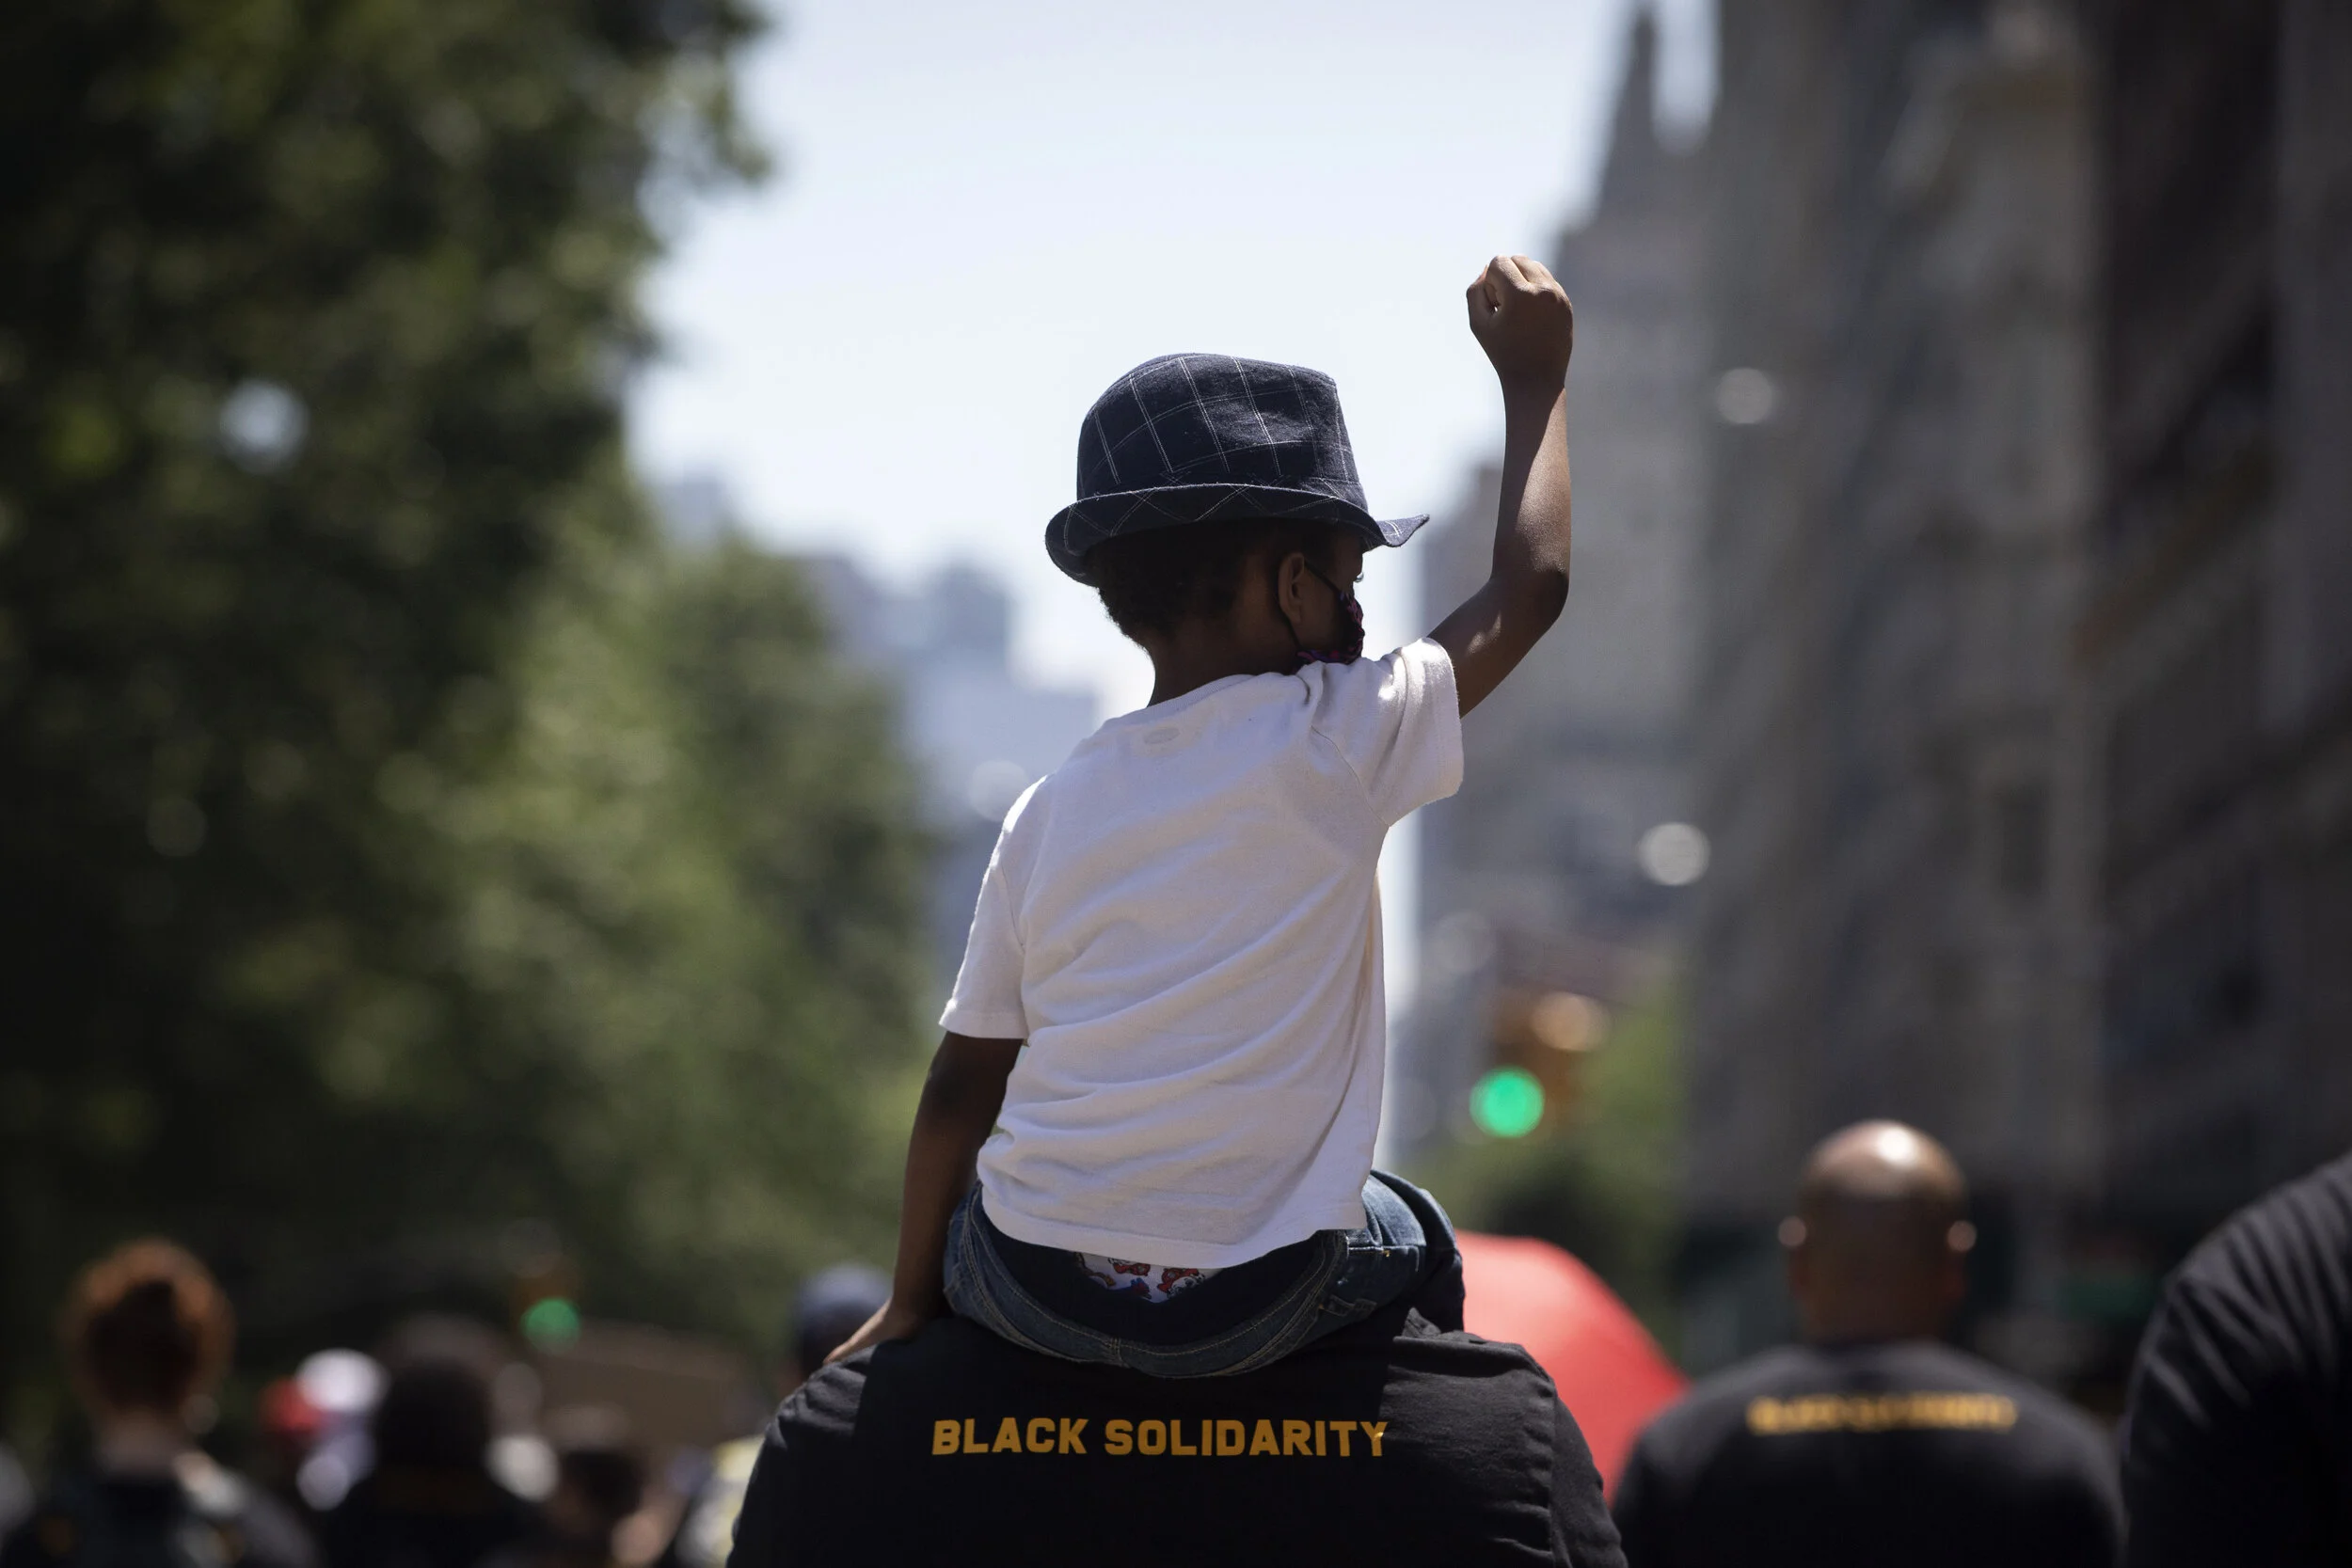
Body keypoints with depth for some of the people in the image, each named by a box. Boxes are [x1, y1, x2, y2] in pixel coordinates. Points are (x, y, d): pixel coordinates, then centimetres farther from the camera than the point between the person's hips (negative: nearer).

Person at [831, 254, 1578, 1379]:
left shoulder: (1051, 811, 6)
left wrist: (911, 1304, 19)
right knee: (1410, 1236, 28)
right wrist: (1535, 381, 22)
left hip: (1030, 1289, 3)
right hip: (1251, 1313, -3)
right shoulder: (1334, 741, -5)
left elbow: (962, 1085, 8)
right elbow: (1528, 587, 8)